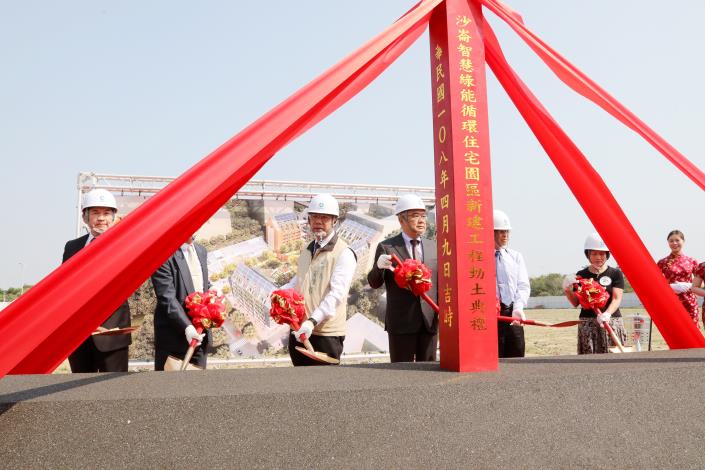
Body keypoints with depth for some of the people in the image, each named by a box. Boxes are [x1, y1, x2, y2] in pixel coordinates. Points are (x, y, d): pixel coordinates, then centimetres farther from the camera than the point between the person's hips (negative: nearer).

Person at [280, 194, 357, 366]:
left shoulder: (344, 253, -9)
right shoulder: (306, 250, 17)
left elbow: (336, 294, -19)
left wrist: (313, 321, -30)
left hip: (326, 334, -7)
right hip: (299, 330, 7)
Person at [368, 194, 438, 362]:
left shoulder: (434, 247, 11)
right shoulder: (386, 247, -1)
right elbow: (374, 283, -3)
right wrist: (379, 266, -24)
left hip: (429, 321, 4)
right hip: (401, 323, -4)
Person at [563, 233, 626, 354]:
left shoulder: (615, 274, 3)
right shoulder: (581, 275, 9)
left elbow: (617, 298, -6)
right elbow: (575, 303, 11)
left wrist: (607, 314, -23)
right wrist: (567, 290, -8)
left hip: (611, 323, -2)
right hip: (587, 325, 2)